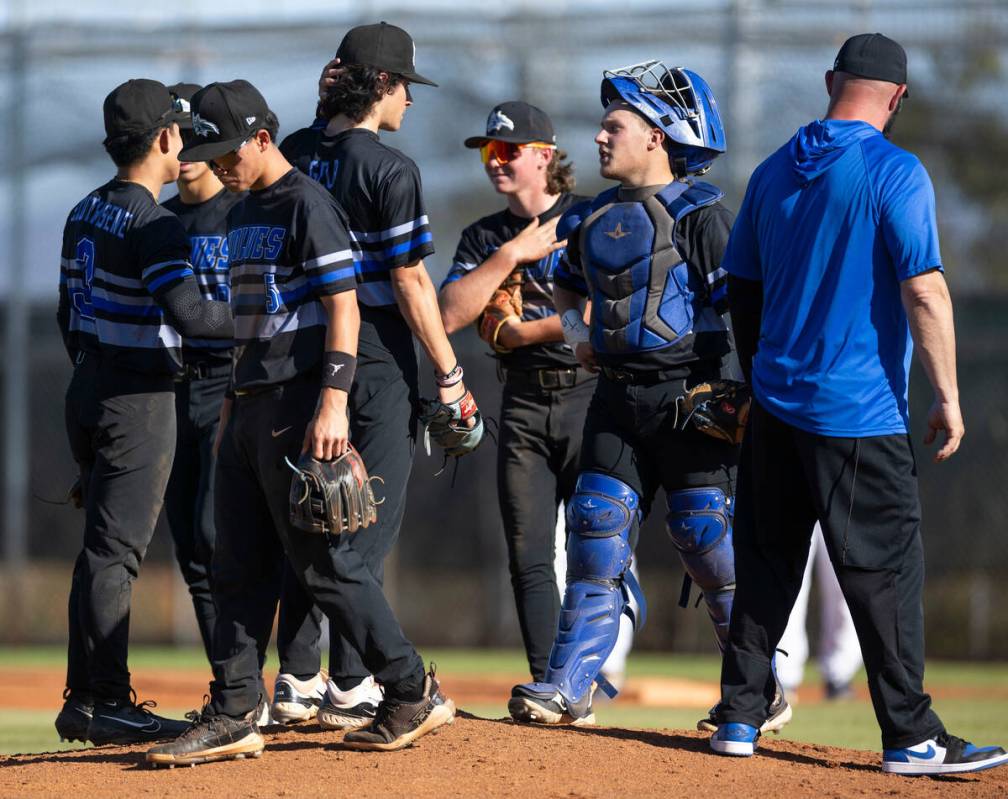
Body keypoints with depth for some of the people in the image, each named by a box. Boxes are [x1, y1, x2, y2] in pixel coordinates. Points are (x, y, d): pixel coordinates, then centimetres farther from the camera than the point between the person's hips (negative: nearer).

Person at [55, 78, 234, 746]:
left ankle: (86, 699, 16)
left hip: (87, 390, 9)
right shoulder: (153, 225, -17)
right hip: (138, 398, -9)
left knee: (104, 545, 14)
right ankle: (103, 702, -8)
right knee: (116, 547, -8)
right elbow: (189, 314, -27)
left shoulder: (85, 214, 11)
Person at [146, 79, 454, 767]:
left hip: (299, 406, -9)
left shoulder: (306, 205, -10)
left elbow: (343, 308, -16)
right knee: (238, 567, 7)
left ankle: (414, 694, 0)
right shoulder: (243, 215, 18)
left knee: (323, 560, -7)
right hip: (252, 408, 9)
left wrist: (332, 403, -24)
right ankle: (234, 718, 9)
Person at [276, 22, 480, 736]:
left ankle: (296, 680, 18)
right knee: (369, 525, -3)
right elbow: (410, 283, -15)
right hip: (377, 367, -7)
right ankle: (350, 688, -5)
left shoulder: (293, 156, 6)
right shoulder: (388, 169, -14)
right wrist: (450, 375, -9)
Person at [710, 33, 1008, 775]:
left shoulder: (774, 172, 9)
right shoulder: (895, 172, -11)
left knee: (766, 566, 13)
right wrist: (947, 395, -11)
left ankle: (740, 716, 14)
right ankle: (911, 738, -1)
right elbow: (925, 292, -17)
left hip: (777, 404, 6)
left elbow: (743, 289, 16)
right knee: (886, 573, -2)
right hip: (859, 411, -6)